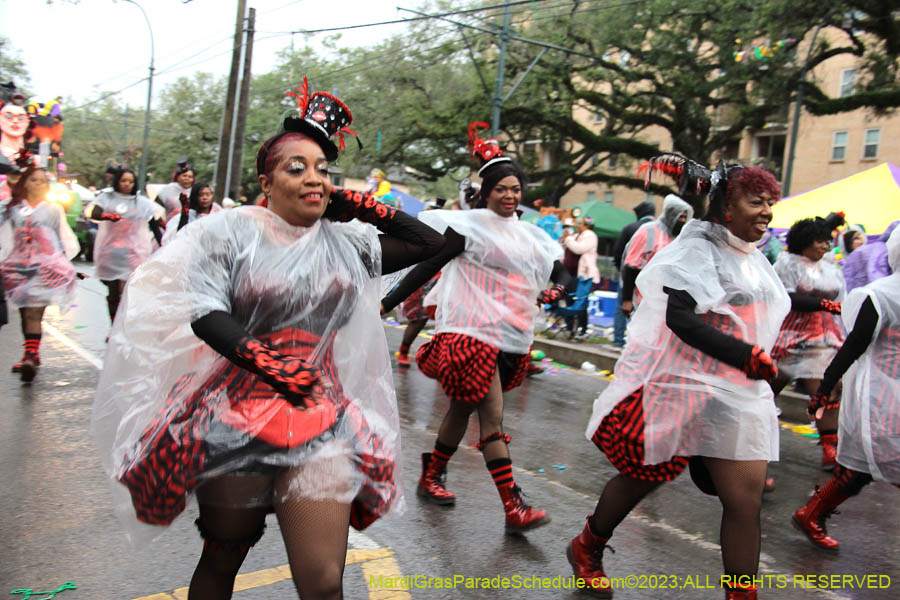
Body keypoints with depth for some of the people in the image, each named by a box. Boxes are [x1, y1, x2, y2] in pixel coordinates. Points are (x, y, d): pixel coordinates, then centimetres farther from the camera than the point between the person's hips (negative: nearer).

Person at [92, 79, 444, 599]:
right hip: (237, 416, -1)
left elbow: (432, 244, 11)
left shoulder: (349, 242, 8)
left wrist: (366, 208, 4)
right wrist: (261, 359, -26)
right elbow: (204, 314, -10)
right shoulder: (231, 232, 0)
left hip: (322, 420, 2)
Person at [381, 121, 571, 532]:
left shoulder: (530, 234, 14)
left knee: (463, 409, 16)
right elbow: (428, 266, -6)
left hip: (512, 338, 6)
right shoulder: (470, 226, -4)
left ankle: (430, 478, 33)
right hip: (473, 333, -6)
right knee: (493, 418, -10)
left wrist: (556, 289, -5)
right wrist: (389, 302, -10)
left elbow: (562, 272, 18)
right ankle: (514, 509, -9)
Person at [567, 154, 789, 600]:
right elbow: (679, 317, -23)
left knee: (745, 501, 2)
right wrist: (748, 356, -25)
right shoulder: (700, 247, -11)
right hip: (686, 388, -7)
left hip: (739, 395, 7)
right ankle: (587, 550, 32)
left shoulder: (752, 259, 14)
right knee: (642, 477, 8)